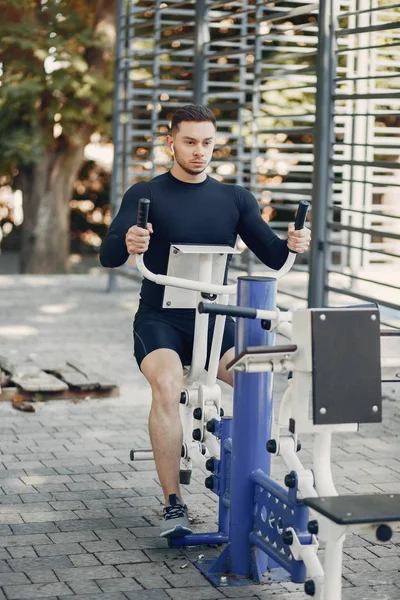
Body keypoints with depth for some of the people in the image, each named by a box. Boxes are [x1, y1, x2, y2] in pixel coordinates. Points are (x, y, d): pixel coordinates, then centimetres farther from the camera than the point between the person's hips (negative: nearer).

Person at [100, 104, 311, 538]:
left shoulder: (235, 199, 10)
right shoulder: (146, 195, 1)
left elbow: (271, 257, 3)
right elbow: (108, 256, -13)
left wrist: (292, 245, -21)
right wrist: (127, 243, -37)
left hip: (215, 321, 2)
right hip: (159, 320, -2)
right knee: (167, 385, -32)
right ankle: (173, 505, -21)